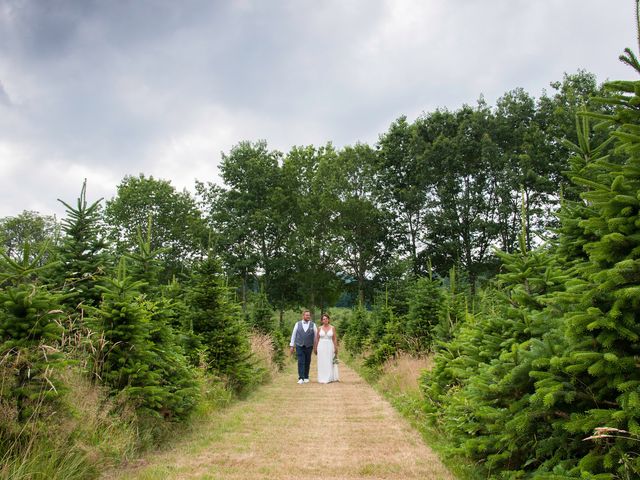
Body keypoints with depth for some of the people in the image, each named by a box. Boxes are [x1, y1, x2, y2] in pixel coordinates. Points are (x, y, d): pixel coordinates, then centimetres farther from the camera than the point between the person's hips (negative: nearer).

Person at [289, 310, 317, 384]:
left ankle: (306, 377, 18)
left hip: (309, 347, 1)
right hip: (299, 346, -1)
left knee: (307, 363, 6)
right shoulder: (297, 324, 4)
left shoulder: (313, 325, 3)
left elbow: (316, 336, 4)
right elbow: (293, 335, 6)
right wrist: (292, 345, 3)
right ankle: (301, 378, -7)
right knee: (301, 362, -7)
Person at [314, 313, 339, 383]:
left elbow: (335, 338, 1)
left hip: (330, 347, -1)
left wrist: (336, 348, -5)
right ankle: (322, 379, 8)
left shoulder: (332, 328, 1)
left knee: (330, 363, 3)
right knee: (322, 363, 2)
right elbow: (317, 339, 7)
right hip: (321, 347, 1)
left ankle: (329, 378, 10)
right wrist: (315, 348, 5)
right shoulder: (320, 328, 3)